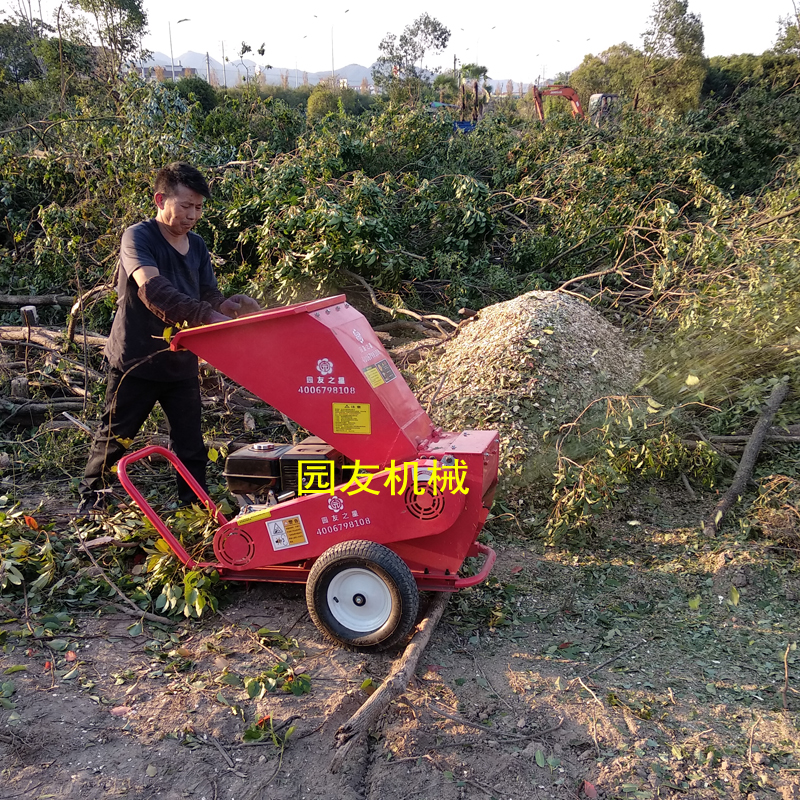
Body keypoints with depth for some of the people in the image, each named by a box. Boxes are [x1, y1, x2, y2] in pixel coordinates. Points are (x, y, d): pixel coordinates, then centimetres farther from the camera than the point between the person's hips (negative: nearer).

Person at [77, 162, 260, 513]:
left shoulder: (197, 247, 7)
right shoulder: (138, 237, -13)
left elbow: (209, 296, 5)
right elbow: (153, 289, -30)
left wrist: (231, 304, -19)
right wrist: (205, 314, -40)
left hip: (181, 362, 5)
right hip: (136, 361, -5)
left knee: (191, 444, 7)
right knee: (115, 434, 11)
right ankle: (90, 491, 33)